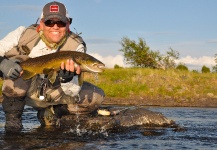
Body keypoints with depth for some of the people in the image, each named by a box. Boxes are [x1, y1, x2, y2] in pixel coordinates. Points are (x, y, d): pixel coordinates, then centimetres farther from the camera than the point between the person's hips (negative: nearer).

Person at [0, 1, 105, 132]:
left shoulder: (76, 46, -17)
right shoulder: (25, 34, -17)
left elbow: (73, 93, -23)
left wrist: (67, 78, -46)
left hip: (54, 94, 2)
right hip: (27, 91, -2)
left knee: (96, 97, -14)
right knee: (18, 66, -33)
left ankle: (51, 113, 2)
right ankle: (12, 118, -15)